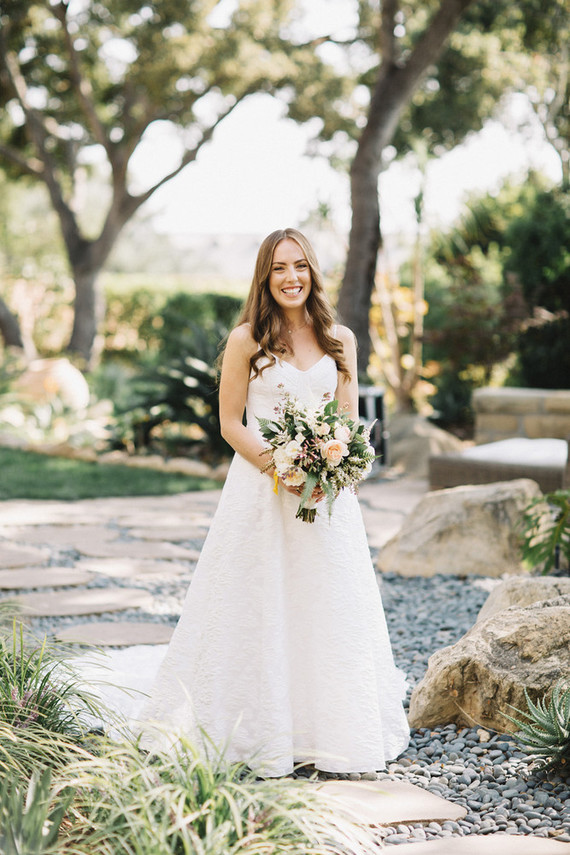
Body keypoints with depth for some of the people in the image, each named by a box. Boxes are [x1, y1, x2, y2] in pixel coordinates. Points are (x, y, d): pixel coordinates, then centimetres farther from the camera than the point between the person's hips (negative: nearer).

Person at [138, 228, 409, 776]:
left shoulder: (339, 340, 7)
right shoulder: (247, 340, -2)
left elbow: (351, 421, 9)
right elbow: (230, 423, -2)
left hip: (327, 493, 3)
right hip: (259, 487, -3)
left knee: (328, 606, 7)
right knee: (259, 610, 0)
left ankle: (331, 731, 18)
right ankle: (259, 733, 10)